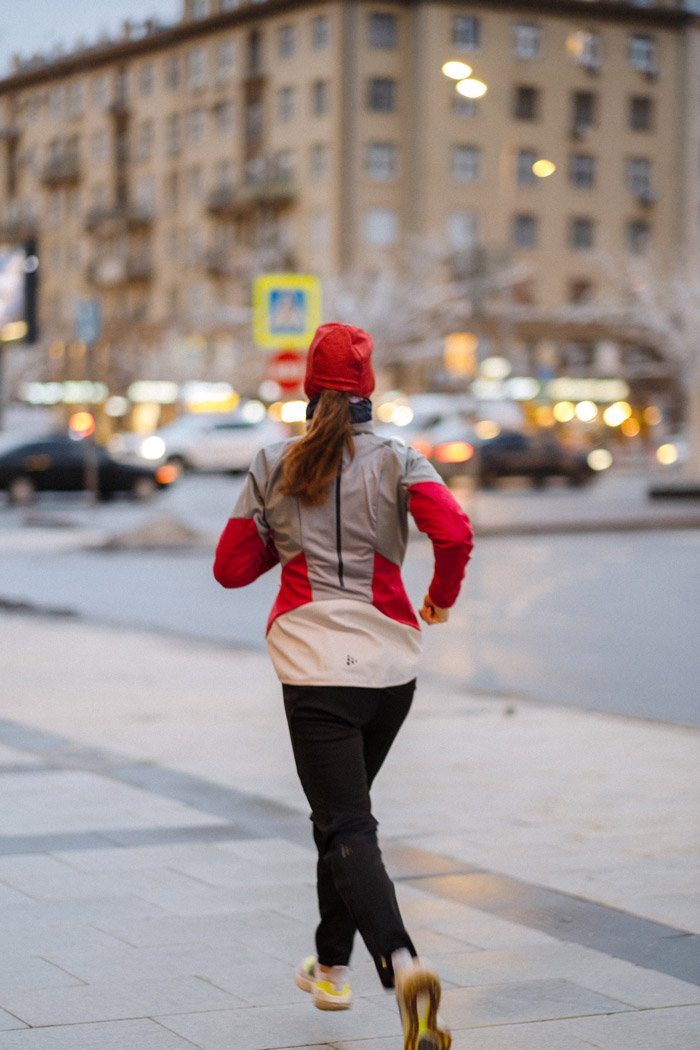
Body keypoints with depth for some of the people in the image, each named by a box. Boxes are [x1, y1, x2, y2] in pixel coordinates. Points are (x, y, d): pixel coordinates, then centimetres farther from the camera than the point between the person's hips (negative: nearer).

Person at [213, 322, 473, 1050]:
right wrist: (442, 596, 2)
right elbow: (455, 533, -17)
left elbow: (231, 568, 5)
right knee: (343, 810, 23)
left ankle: (401, 963, -31)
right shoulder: (396, 460, -1)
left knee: (347, 829, -7)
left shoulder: (275, 466, 2)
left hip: (315, 667, -2)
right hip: (391, 662, 2)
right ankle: (330, 966, 32)